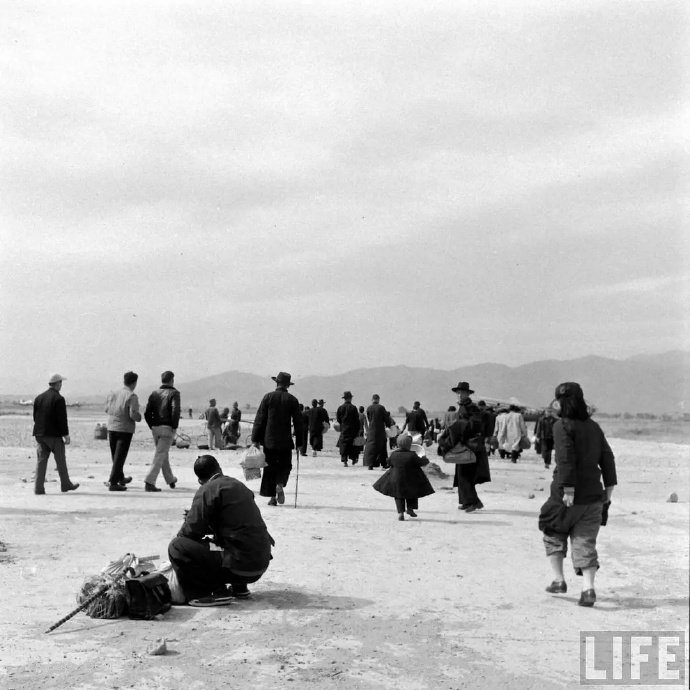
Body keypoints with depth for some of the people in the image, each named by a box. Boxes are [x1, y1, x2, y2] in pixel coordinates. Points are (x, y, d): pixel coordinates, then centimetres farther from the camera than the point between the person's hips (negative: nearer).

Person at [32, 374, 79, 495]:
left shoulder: (38, 398, 9)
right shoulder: (59, 399, -12)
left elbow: (35, 417, 13)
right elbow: (62, 419, -15)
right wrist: (66, 435, -9)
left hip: (40, 434, 6)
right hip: (54, 435, -6)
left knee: (41, 460, 5)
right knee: (61, 460, 8)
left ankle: (38, 488, 0)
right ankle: (65, 484, 20)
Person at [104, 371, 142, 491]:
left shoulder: (113, 394, 3)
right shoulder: (132, 396, -15)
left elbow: (107, 410, 9)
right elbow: (133, 414, -21)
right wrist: (139, 417, 0)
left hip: (111, 428, 6)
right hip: (125, 429, -6)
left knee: (116, 456, 18)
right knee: (119, 457, 0)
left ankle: (121, 478, 34)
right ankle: (113, 483, -2)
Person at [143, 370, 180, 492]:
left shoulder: (154, 394, 11)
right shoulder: (174, 393, -4)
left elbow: (147, 413, 4)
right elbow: (175, 410, -19)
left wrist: (152, 426, 11)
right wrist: (175, 426, -10)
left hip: (155, 428, 6)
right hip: (167, 428, -6)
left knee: (164, 454, 19)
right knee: (160, 456, -6)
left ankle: (171, 480, 32)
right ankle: (149, 482, -15)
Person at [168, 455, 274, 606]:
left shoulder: (207, 490, -9)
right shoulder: (239, 485, 15)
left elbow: (192, 530, -12)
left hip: (240, 568, -8)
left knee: (177, 547, -6)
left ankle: (218, 592, -9)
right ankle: (239, 587, 22)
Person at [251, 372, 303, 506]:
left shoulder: (268, 397, -1)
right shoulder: (293, 400, 0)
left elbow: (259, 419, -1)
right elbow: (298, 423, 2)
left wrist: (255, 439, 3)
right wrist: (299, 442, 8)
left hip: (269, 440, 0)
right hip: (285, 441, 0)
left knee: (270, 467, 8)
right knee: (285, 465, 13)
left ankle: (272, 497, 7)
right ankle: (280, 485, -13)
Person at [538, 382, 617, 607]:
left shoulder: (562, 425, -11)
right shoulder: (594, 426, 10)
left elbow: (566, 459, -20)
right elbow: (607, 458, 11)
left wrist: (569, 490, -20)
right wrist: (609, 488, 14)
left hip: (566, 495, -5)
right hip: (593, 495, 5)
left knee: (553, 535, 16)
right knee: (585, 542, 8)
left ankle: (558, 580, 16)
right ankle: (588, 588, -1)